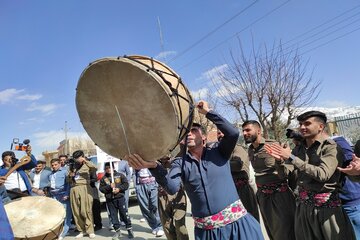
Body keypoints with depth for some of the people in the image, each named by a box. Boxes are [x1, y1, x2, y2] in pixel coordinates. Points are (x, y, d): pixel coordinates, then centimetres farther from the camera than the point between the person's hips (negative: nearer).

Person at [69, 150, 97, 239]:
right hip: (74, 189, 4)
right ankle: (81, 230, 15)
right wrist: (70, 176, 2)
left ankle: (90, 230, 2)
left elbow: (95, 168, -14)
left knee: (86, 210, -7)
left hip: (84, 188, -4)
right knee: (76, 211, 3)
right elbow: (68, 180, 23)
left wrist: (85, 161, -16)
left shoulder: (86, 165, 8)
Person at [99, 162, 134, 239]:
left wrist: (119, 189, -15)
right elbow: (101, 189, 1)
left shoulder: (120, 175, 4)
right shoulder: (103, 178, 8)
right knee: (113, 216, 7)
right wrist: (109, 187, -14)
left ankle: (129, 229, 11)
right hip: (110, 200, 2)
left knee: (124, 214, -1)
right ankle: (117, 231, 20)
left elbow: (126, 184, 0)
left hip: (120, 198, -2)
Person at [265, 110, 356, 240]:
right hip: (303, 207, 5)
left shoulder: (331, 147, -11)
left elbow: (322, 174, -25)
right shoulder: (298, 149, 4)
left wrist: (291, 157, -23)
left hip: (326, 207, -5)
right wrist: (280, 160, -12)